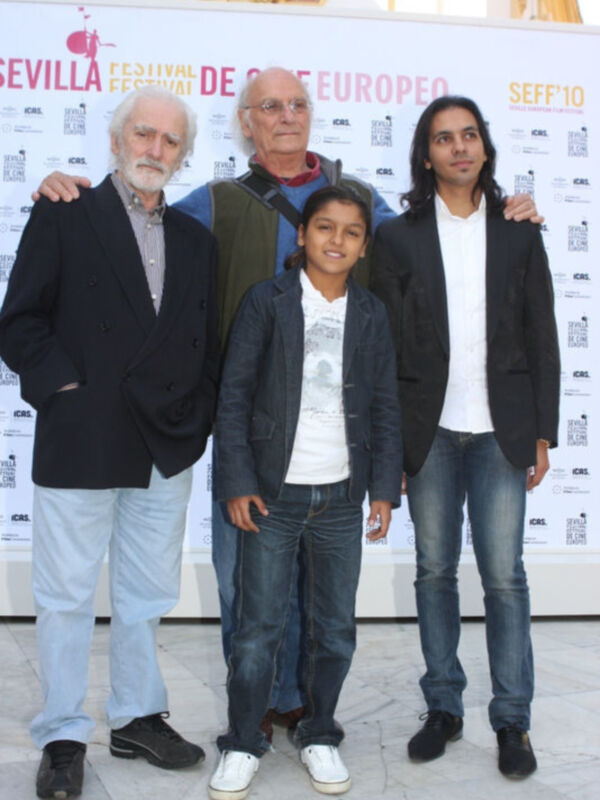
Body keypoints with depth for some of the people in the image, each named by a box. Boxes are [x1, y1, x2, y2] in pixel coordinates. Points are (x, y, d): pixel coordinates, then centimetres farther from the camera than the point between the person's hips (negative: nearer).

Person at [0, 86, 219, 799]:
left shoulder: (196, 240, 13)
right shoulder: (61, 217, 0)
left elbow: (208, 341, 15)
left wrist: (197, 415, 4)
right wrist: (63, 384, -13)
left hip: (167, 448, 5)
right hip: (79, 443, -4)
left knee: (146, 595, 15)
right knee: (66, 596, 5)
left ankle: (138, 718, 31)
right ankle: (63, 736, 20)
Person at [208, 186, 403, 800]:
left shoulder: (372, 314, 7)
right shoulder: (266, 300, -2)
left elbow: (385, 406, 9)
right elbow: (234, 396, -3)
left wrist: (385, 487, 3)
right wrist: (238, 483, -8)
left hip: (341, 496, 3)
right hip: (272, 494, -2)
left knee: (335, 629, 11)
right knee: (258, 627, 3)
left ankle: (319, 735, 30)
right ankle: (242, 744, 20)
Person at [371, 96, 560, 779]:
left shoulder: (518, 233, 7)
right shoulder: (398, 236, 4)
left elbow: (541, 337, 7)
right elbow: (385, 341, 1)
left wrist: (542, 432, 1)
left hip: (501, 430, 0)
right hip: (429, 432, 0)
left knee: (504, 575, 1)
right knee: (435, 571, 9)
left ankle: (512, 720, 15)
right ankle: (443, 707, 24)